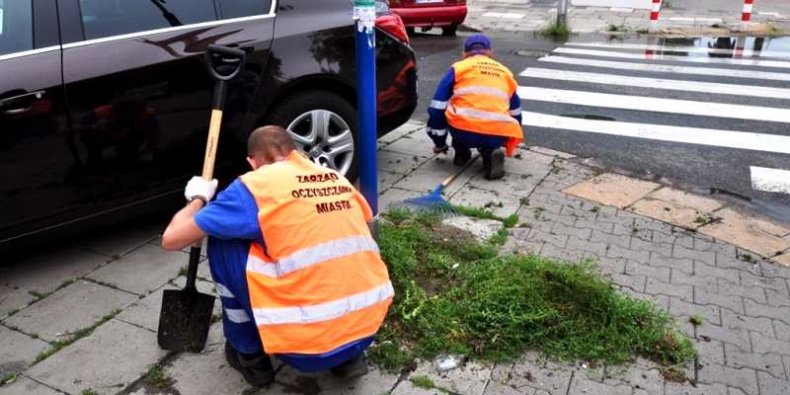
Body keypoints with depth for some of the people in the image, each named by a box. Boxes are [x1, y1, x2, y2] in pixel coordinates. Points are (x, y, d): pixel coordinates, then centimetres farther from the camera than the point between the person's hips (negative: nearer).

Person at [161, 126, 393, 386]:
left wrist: (198, 199, 22)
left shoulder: (253, 185, -2)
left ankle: (249, 356, 19)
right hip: (368, 327, 6)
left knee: (223, 242, 9)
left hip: (309, 344, -5)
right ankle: (349, 356, 23)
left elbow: (171, 239, 3)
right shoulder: (337, 178, 13)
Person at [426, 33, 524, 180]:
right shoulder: (505, 72, 27)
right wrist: (510, 146, 50)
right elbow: (516, 113, 35)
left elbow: (437, 107, 10)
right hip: (497, 135, 1)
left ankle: (461, 152, 20)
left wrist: (439, 143, 21)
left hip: (463, 132, -1)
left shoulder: (458, 68, 16)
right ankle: (490, 152, 5)